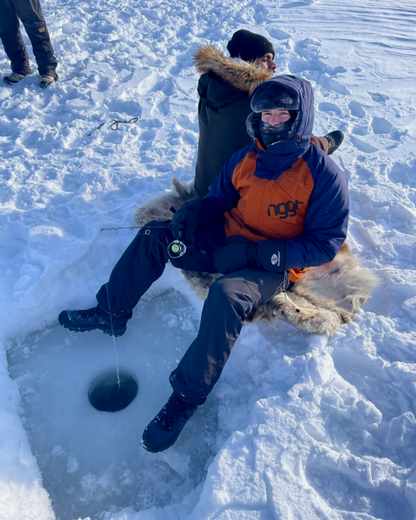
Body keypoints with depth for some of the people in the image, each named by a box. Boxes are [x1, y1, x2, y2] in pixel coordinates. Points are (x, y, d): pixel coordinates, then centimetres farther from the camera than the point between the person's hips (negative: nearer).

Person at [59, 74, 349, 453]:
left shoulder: (324, 174, -14)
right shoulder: (245, 158, 3)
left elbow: (326, 243, -16)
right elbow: (219, 198, 15)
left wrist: (256, 254, -24)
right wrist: (192, 212, -10)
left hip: (275, 265, -6)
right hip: (228, 241, 6)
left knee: (227, 295, -37)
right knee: (154, 236, -5)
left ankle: (188, 396, -19)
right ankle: (112, 313, 9)